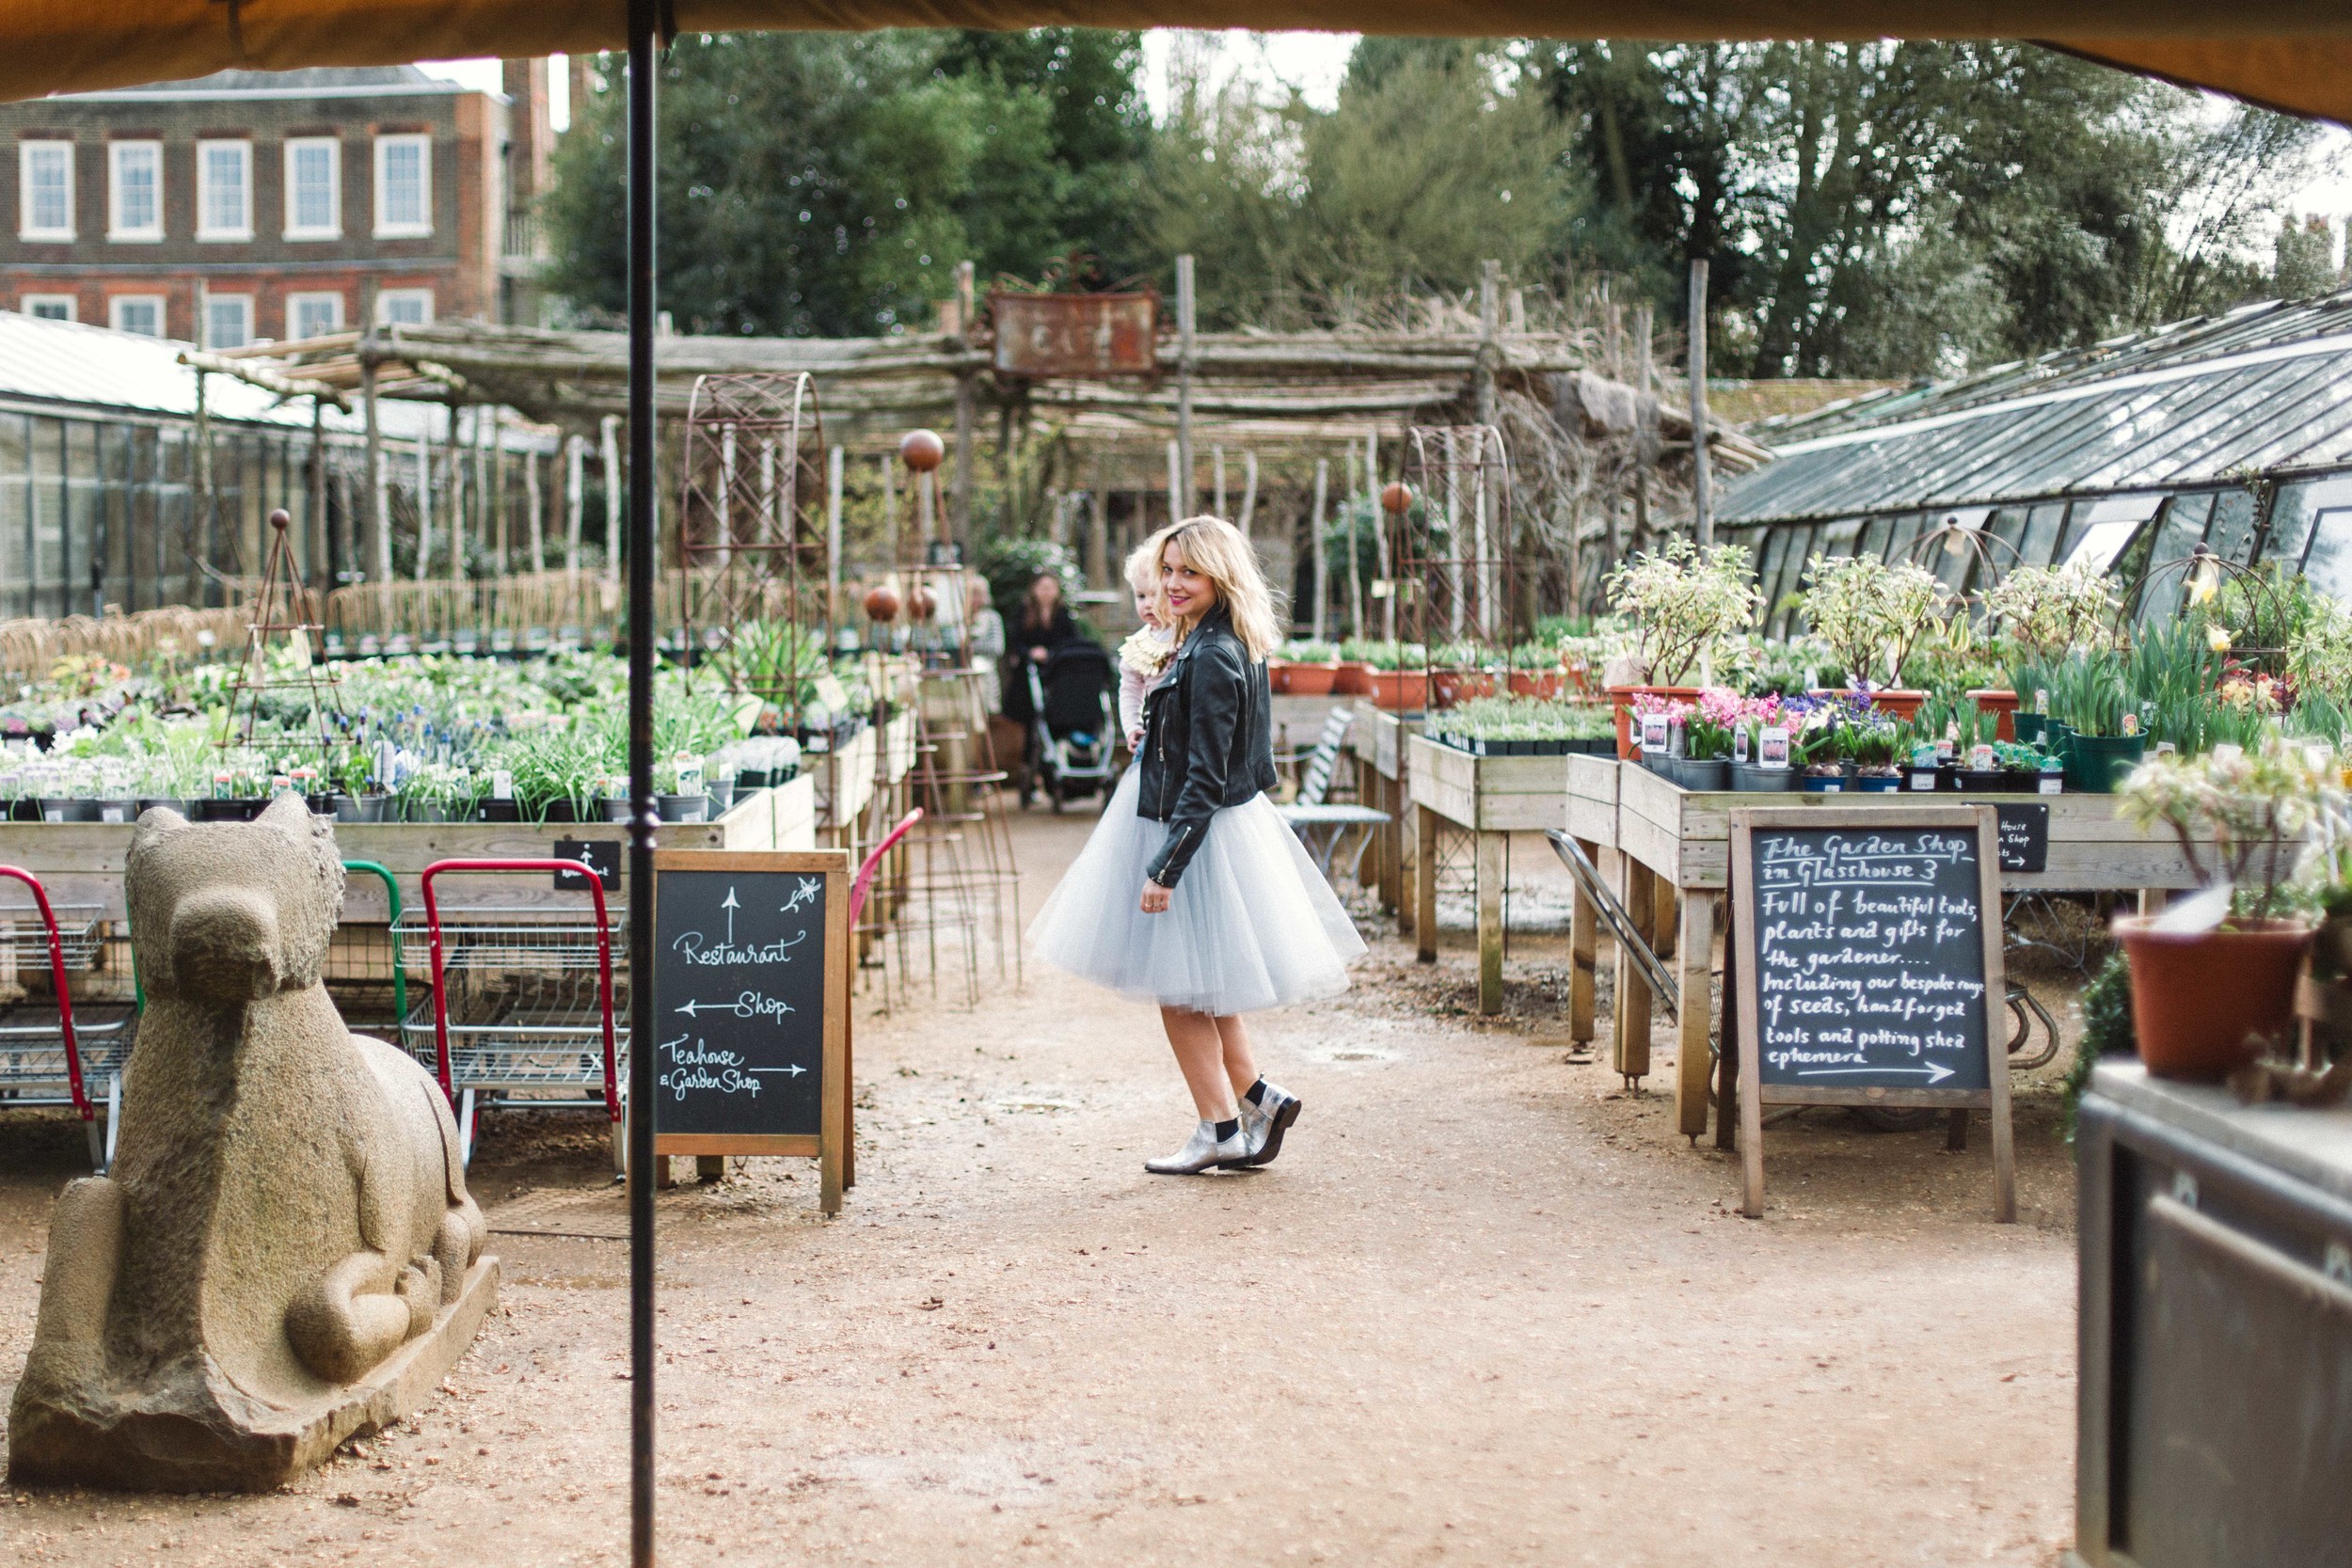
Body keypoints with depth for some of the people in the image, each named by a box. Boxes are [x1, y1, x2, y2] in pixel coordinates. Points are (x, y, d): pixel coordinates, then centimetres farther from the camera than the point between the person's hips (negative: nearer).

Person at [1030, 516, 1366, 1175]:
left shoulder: (1211, 659, -22)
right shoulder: (1214, 647, 8)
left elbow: (1206, 780, -24)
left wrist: (1165, 866, -23)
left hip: (1200, 836, -10)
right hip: (1203, 829, 10)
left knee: (1179, 985, 1)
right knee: (1197, 986, 17)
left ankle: (1220, 1131, 8)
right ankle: (1255, 1097, 19)